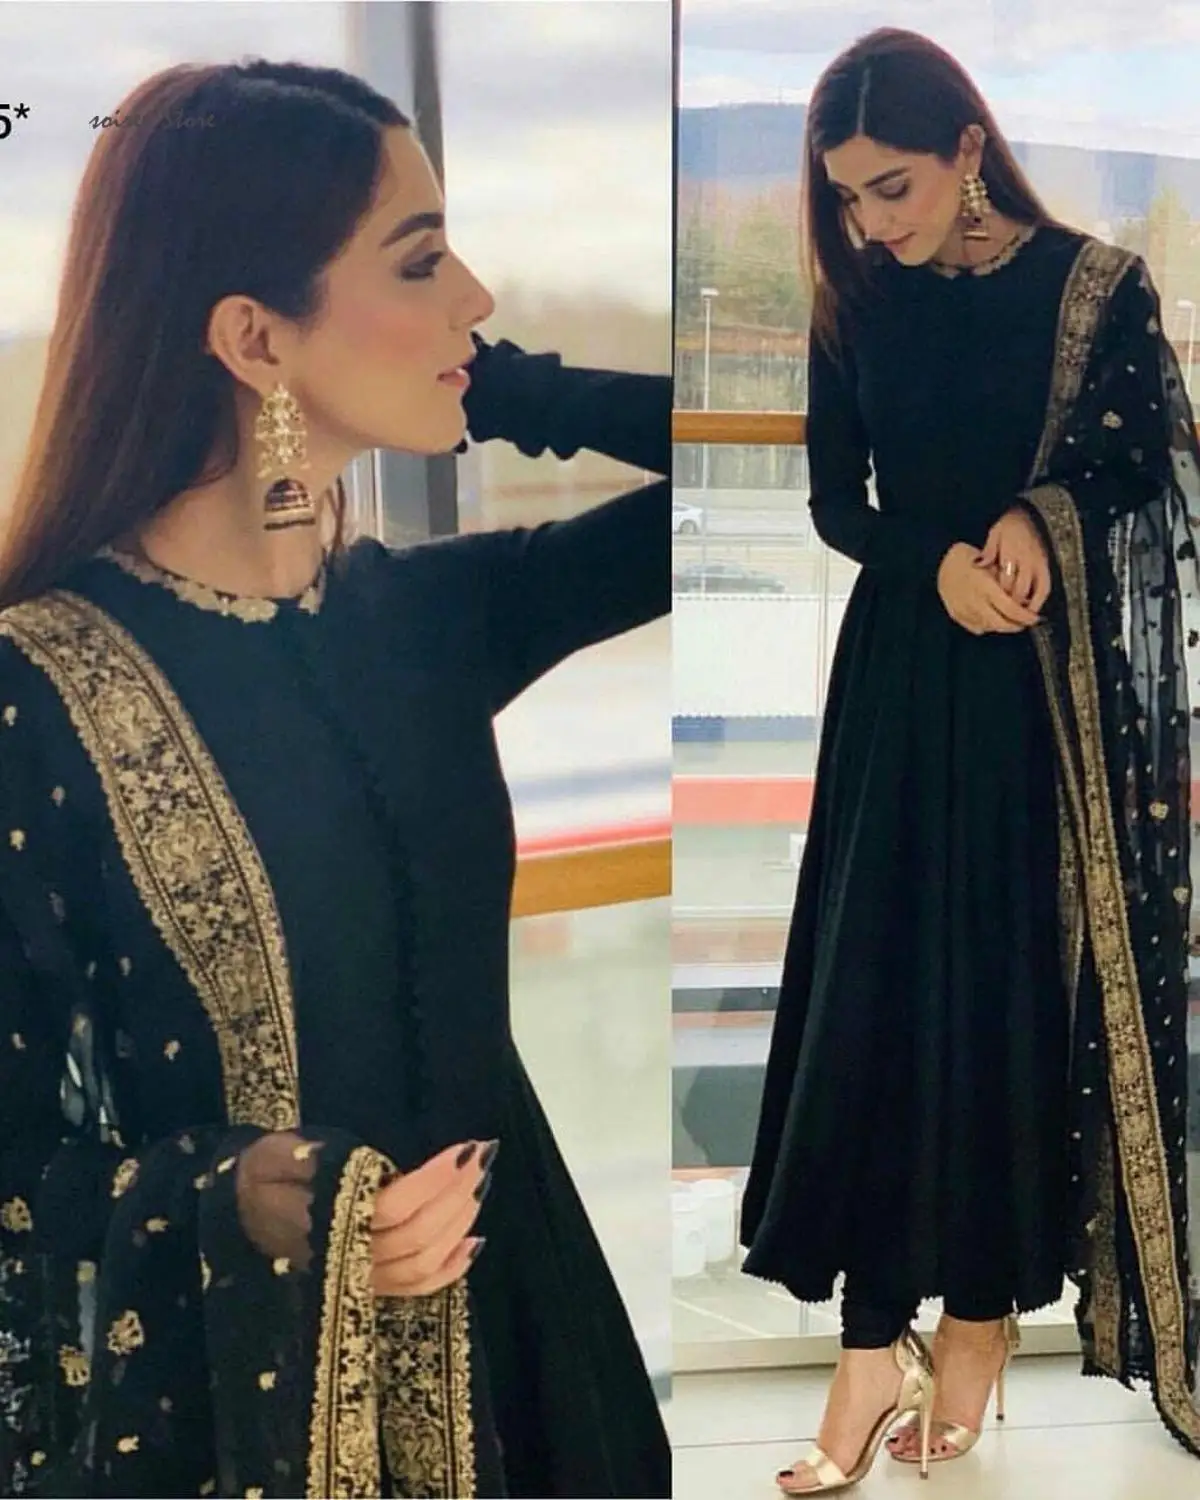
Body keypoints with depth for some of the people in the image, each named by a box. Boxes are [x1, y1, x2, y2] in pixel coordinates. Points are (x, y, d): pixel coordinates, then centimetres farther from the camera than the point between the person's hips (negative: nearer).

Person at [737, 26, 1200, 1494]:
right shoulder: (856, 301, 4)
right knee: (870, 997, -2)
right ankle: (874, 1337, 4)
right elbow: (836, 505, 4)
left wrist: (1034, 513, -19)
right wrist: (937, 562, -15)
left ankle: (985, 1303, 18)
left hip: (1047, 687, -2)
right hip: (898, 681, 3)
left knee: (1020, 996, 2)